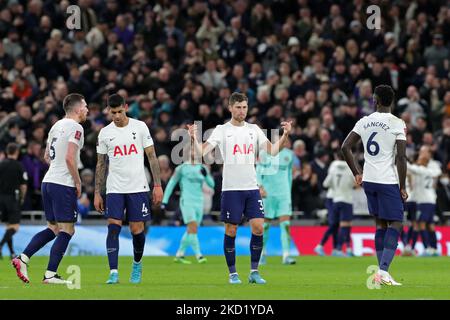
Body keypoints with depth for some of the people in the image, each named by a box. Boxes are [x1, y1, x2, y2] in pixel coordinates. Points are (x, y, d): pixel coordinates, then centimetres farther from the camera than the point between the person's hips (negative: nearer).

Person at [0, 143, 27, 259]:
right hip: (13, 197, -5)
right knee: (14, 226, -5)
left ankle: (12, 252, 15)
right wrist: (22, 198, 9)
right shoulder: (19, 166, -8)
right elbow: (23, 185, -6)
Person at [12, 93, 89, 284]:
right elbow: (69, 158, -19)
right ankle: (50, 274, -6)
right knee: (67, 230, -2)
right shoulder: (75, 127, -10)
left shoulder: (57, 125, 16)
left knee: (53, 228, 16)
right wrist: (78, 182, -10)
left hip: (48, 181, 9)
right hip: (64, 184, -9)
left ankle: (22, 258, 5)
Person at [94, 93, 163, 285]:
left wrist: (157, 185, -3)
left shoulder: (140, 127, 0)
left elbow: (152, 157, 2)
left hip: (138, 188, -1)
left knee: (137, 230, 1)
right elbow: (101, 165, 11)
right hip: (114, 189, 1)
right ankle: (113, 273, -14)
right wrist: (97, 193, 7)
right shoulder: (105, 133, 5)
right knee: (113, 227, -12)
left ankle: (137, 265, 27)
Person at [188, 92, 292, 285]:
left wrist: (285, 135, -8)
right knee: (231, 231, 0)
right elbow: (202, 152, -8)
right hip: (231, 189, -3)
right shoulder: (222, 130, 0)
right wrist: (194, 139, -26)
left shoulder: (254, 129, 10)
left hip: (252, 187, 3)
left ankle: (254, 272, 5)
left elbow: (272, 151, 5)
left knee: (258, 227, -6)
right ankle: (232, 273, 11)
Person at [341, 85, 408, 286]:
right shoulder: (398, 124, -9)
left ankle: (382, 272, 11)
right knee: (396, 224, -1)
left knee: (380, 224, 13)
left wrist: (357, 173, 15)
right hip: (388, 181, -5)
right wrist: (402, 188, -6)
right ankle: (383, 271, -17)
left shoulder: (364, 122, 5)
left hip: (368, 180, 5)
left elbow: (345, 147, 5)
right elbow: (401, 158, -13)